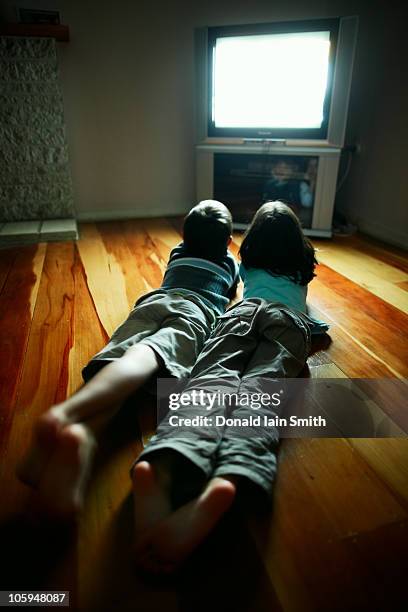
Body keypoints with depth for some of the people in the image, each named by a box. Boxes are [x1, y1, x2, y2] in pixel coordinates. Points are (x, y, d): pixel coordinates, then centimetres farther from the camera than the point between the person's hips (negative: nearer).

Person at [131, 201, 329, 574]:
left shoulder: (247, 264, 38)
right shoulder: (302, 268, 39)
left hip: (245, 309, 1)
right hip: (289, 319, 0)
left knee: (212, 381, -26)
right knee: (260, 389, -27)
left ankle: (161, 470, -57)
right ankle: (228, 481, -59)